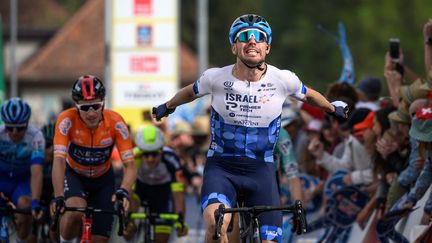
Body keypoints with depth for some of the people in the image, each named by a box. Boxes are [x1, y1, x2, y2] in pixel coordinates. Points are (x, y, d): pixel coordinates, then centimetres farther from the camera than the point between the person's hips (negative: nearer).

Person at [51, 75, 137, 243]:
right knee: (76, 211, -34)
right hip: (74, 174, -2)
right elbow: (59, 161, -38)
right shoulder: (67, 120, -30)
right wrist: (59, 198, -52)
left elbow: (130, 165, -30)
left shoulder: (115, 122, -27)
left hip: (102, 179, 2)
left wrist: (124, 191, -50)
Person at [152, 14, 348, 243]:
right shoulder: (216, 78, -12)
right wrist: (167, 107, 30)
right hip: (221, 166, -2)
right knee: (216, 223, -32)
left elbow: (308, 95, 14)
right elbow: (191, 92, 12)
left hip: (260, 169, 2)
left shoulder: (282, 80, -10)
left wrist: (333, 108, 31)